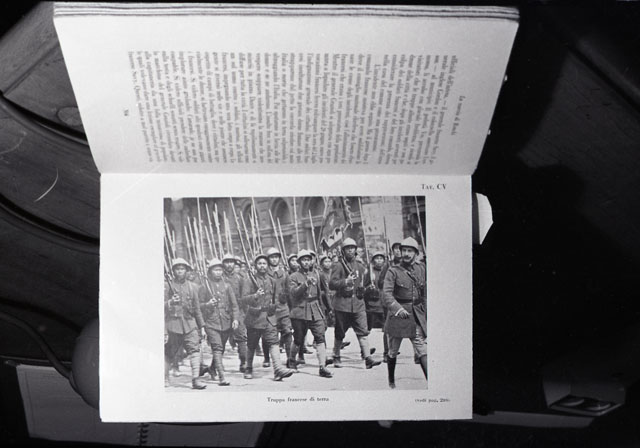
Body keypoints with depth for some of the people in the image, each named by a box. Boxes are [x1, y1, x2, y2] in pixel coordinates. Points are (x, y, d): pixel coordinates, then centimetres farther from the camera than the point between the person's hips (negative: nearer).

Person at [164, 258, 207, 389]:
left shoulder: (193, 287, 12)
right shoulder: (167, 285, 3)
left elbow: (197, 308, 16)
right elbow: (163, 306, -2)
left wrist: (201, 326, 14)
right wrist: (170, 302, -23)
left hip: (190, 324, 2)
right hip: (173, 323, -2)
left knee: (194, 349, -12)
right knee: (170, 352, 7)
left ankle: (195, 379, -14)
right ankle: (164, 378, 26)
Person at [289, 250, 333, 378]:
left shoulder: (315, 275, 14)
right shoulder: (294, 277, 1)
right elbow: (294, 293, -15)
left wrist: (321, 309, 21)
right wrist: (306, 284, -25)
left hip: (315, 312, 3)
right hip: (299, 312, -3)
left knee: (320, 338, -10)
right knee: (298, 340, 7)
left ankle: (322, 367, -12)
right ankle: (291, 360, 33)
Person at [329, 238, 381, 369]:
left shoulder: (360, 266, 14)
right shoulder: (338, 266, -3)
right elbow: (332, 284, -13)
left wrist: (362, 289, 15)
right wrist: (345, 282, -25)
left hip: (358, 304, 4)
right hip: (342, 304, -4)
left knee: (363, 332, -6)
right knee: (340, 333, 6)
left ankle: (368, 358, -9)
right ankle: (336, 357, 22)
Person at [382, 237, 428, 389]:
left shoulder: (421, 269, 6)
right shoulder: (393, 271, -6)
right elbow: (386, 293, -18)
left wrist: (425, 312, 15)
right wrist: (398, 308, -33)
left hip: (417, 316, 2)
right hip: (397, 315, -2)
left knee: (422, 350, -7)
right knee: (393, 351, 9)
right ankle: (391, 382, 26)